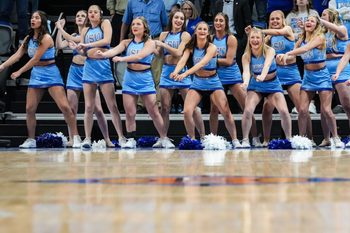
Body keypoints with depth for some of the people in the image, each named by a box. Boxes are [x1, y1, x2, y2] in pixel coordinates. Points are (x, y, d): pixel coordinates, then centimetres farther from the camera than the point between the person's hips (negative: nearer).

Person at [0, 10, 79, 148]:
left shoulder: (46, 38, -15)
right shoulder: (28, 38, 6)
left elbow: (35, 59, -18)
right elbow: (17, 55, 2)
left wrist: (19, 72, -15)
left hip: (50, 73, -7)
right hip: (36, 74, 7)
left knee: (64, 106, -13)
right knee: (29, 109, 3)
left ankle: (75, 138, -9)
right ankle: (31, 140, 15)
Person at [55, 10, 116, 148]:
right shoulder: (74, 35, 14)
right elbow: (59, 46, 4)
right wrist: (60, 29, 1)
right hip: (74, 71, 5)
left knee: (97, 109, -7)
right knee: (72, 109, 1)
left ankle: (107, 140, -1)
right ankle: (71, 139, 7)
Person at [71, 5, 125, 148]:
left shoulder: (105, 23, 2)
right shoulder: (85, 30, 14)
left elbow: (107, 40, -16)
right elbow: (83, 52, 14)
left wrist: (87, 45, -20)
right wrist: (77, 48, -9)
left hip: (103, 68, -4)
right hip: (89, 68, 4)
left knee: (112, 106, -2)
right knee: (89, 107, 3)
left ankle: (121, 137, 3)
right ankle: (87, 138, 7)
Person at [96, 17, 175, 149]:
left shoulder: (150, 43, -3)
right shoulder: (127, 43, 8)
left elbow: (140, 56, -19)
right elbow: (115, 50, -9)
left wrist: (121, 59, -28)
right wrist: (103, 54, -30)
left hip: (145, 79, -3)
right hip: (130, 78, 3)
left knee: (154, 112, -1)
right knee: (129, 113, 1)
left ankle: (163, 139, 10)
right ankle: (131, 140, 11)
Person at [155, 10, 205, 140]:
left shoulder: (185, 35, -1)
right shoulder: (164, 35, 12)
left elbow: (178, 52, -13)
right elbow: (158, 54, 15)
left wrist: (163, 45, -10)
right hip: (166, 72, 4)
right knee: (165, 108, 3)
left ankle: (203, 136, 3)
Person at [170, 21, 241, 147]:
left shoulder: (212, 47, -17)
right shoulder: (191, 47, -5)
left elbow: (202, 63, -32)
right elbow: (183, 60, -20)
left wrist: (185, 73, -45)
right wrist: (176, 71, -43)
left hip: (213, 82, -3)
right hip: (197, 82, 3)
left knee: (226, 112, -11)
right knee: (187, 111, -14)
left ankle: (235, 140, 5)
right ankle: (192, 139, 5)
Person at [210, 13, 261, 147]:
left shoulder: (231, 39, -9)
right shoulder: (211, 38, 4)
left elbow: (229, 61, -15)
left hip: (233, 76, -4)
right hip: (217, 76, 4)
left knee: (247, 107, -6)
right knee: (214, 109, 4)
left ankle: (255, 138, -1)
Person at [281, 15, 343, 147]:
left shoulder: (320, 37, -14)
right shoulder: (301, 39, 4)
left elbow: (306, 48, -30)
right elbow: (293, 54, -4)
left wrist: (287, 53, -40)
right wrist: (284, 56, -26)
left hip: (322, 76, -4)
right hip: (308, 77, 4)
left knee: (326, 110, -6)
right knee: (302, 110, -4)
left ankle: (335, 138, 8)